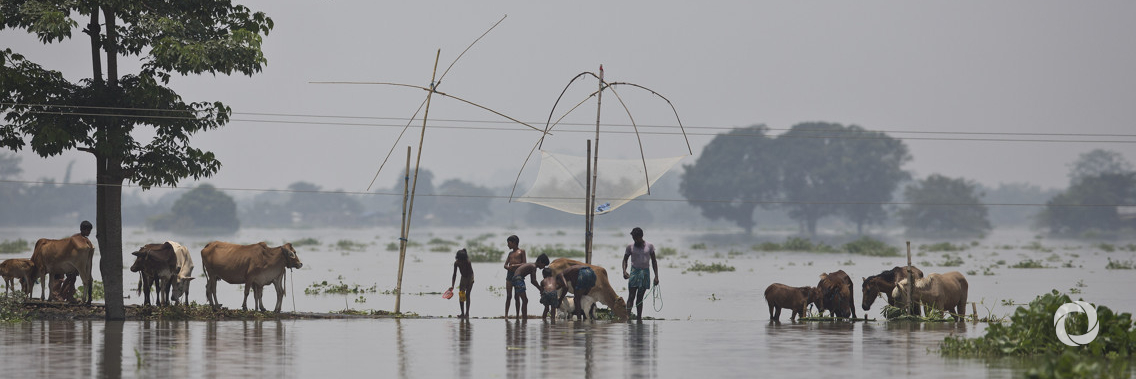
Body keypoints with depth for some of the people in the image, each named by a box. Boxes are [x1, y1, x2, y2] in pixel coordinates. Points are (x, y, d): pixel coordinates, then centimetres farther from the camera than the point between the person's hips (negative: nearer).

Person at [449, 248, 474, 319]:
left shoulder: (468, 263, -33)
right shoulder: (456, 263, -20)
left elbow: (470, 275, -32)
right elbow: (454, 275, -14)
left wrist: (465, 287, -36)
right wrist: (452, 286, -24)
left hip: (470, 278, -5)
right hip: (463, 278, 5)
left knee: (467, 295, -14)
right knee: (460, 295, -1)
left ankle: (467, 313, -14)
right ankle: (462, 313, 6)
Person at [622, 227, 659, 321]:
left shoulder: (649, 246, 4)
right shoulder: (630, 247, 2)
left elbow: (654, 261, 9)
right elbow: (625, 260, 10)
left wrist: (656, 276, 4)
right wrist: (624, 271, -8)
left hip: (645, 272, 1)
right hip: (634, 271, -1)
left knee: (640, 297, 4)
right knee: (632, 296, -10)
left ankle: (639, 317, 6)